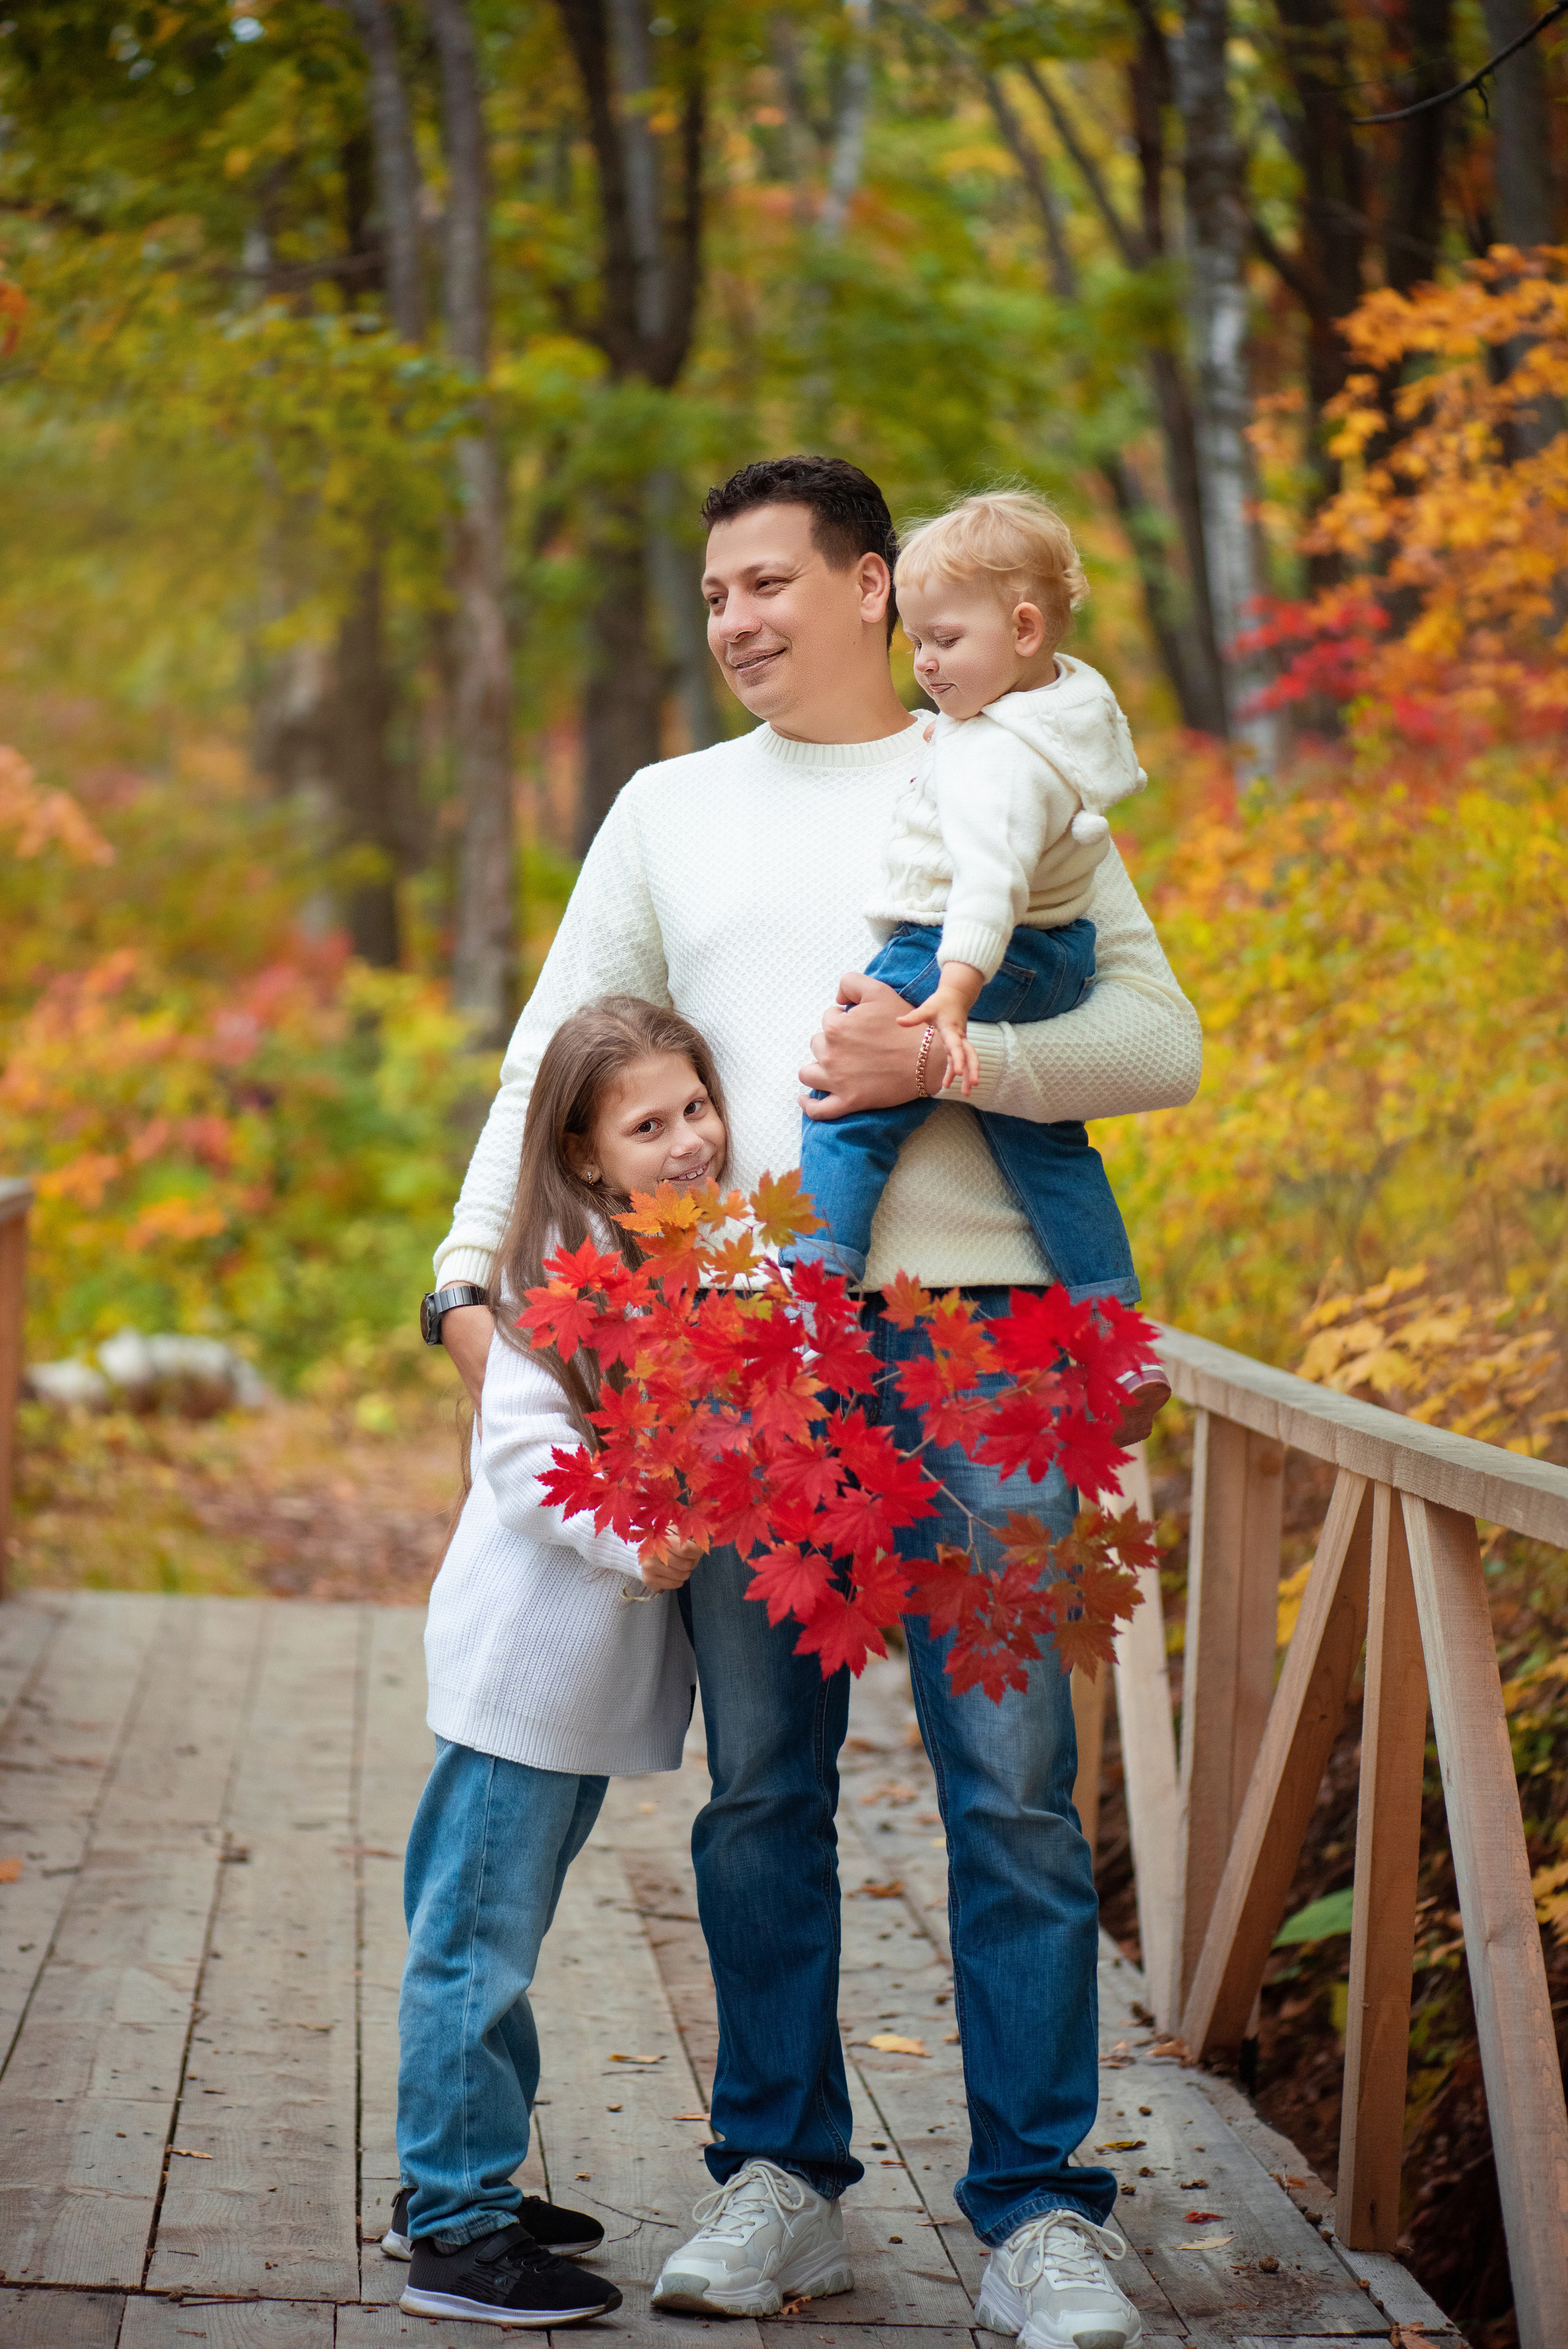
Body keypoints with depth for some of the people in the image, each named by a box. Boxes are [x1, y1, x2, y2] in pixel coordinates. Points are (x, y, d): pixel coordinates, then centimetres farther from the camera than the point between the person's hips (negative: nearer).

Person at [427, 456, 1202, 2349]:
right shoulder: (669, 810, 17)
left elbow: (1163, 1042, 2)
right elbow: (551, 1060, 16)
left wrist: (948, 1057, -12)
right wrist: (472, 1264, 3)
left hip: (967, 1335, -2)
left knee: (1011, 1782, -5)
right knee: (761, 1786, 5)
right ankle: (780, 2180, 15)